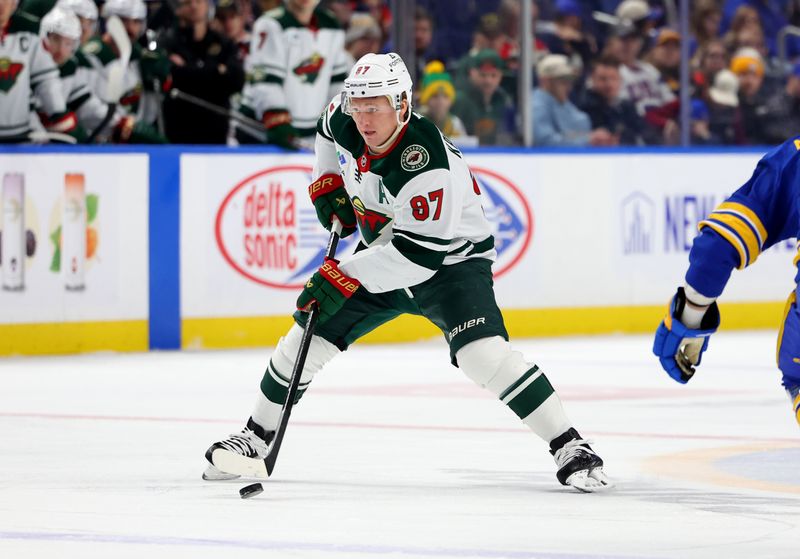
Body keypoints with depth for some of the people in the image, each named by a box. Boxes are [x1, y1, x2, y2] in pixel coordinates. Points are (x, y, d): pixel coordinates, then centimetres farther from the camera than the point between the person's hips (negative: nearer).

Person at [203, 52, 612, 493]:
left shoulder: (426, 162, -35)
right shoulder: (344, 121, -12)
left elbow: (421, 252, -36)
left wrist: (346, 278, -36)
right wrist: (328, 182, 4)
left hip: (450, 260, -7)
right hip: (383, 255, 7)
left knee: (484, 353, -28)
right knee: (306, 338, 3)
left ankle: (569, 448, -20)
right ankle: (256, 438, 21)